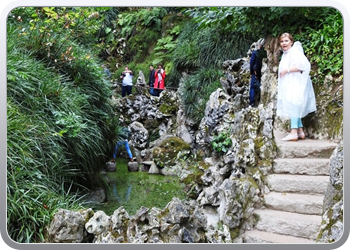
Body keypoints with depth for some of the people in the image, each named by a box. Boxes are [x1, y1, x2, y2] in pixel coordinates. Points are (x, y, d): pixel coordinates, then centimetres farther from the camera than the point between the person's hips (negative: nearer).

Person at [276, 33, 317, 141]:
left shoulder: (295, 52, -10)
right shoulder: (285, 54, 18)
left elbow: (303, 64, -22)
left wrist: (287, 70, -19)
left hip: (295, 84, -10)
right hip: (288, 85, 10)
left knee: (293, 105, -16)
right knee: (294, 108, 8)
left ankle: (294, 132, -19)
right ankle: (300, 132, 11)